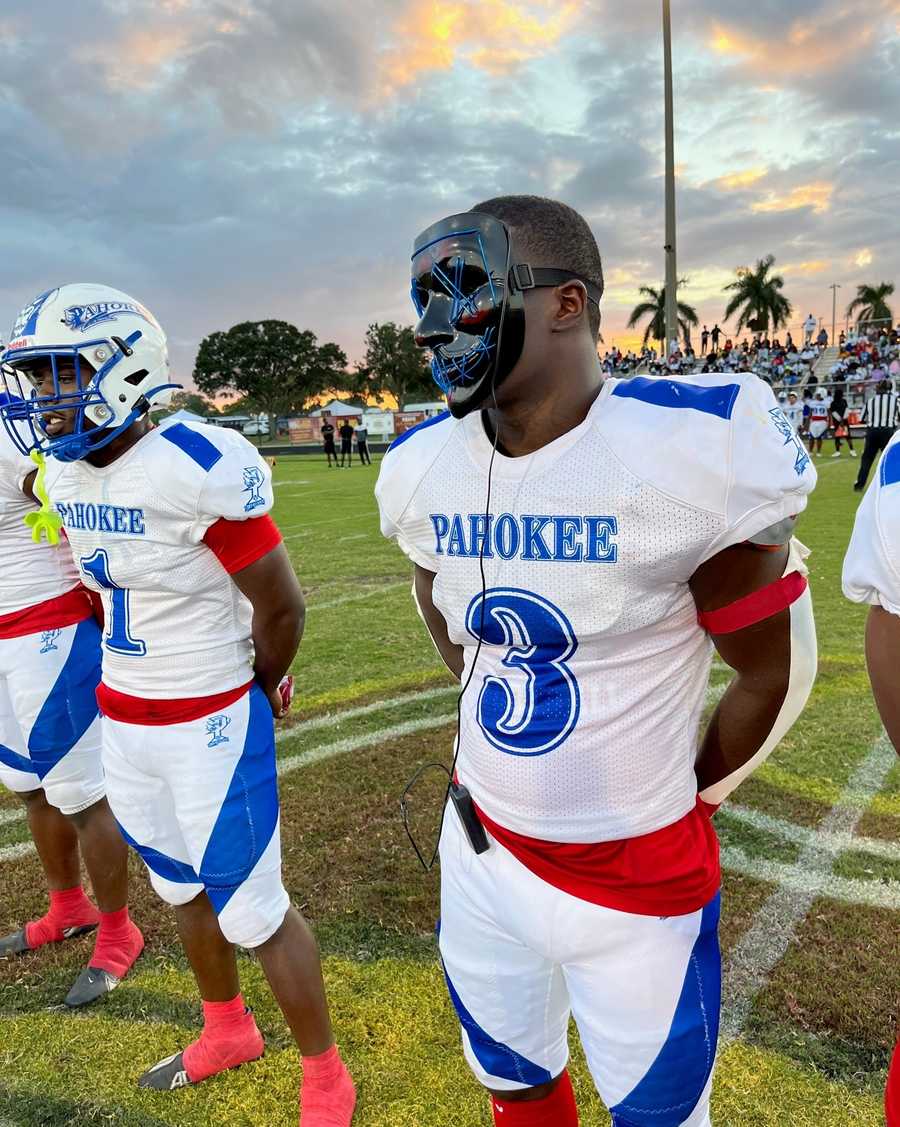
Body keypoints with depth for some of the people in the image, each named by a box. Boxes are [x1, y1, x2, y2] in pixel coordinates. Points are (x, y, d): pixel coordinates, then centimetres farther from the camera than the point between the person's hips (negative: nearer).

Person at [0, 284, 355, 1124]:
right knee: (182, 892, 23)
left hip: (209, 726, -8)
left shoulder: (197, 469, -24)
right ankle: (228, 1032, 49)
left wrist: (250, 694, 0)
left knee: (253, 912, 5)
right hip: (123, 722, 8)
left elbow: (282, 607, -15)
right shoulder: (68, 474, 1)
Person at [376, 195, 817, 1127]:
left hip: (632, 874, -4)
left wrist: (691, 796, 3)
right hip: (482, 850, 5)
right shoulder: (426, 466, -6)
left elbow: (774, 669, -10)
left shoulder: (691, 451, -23)